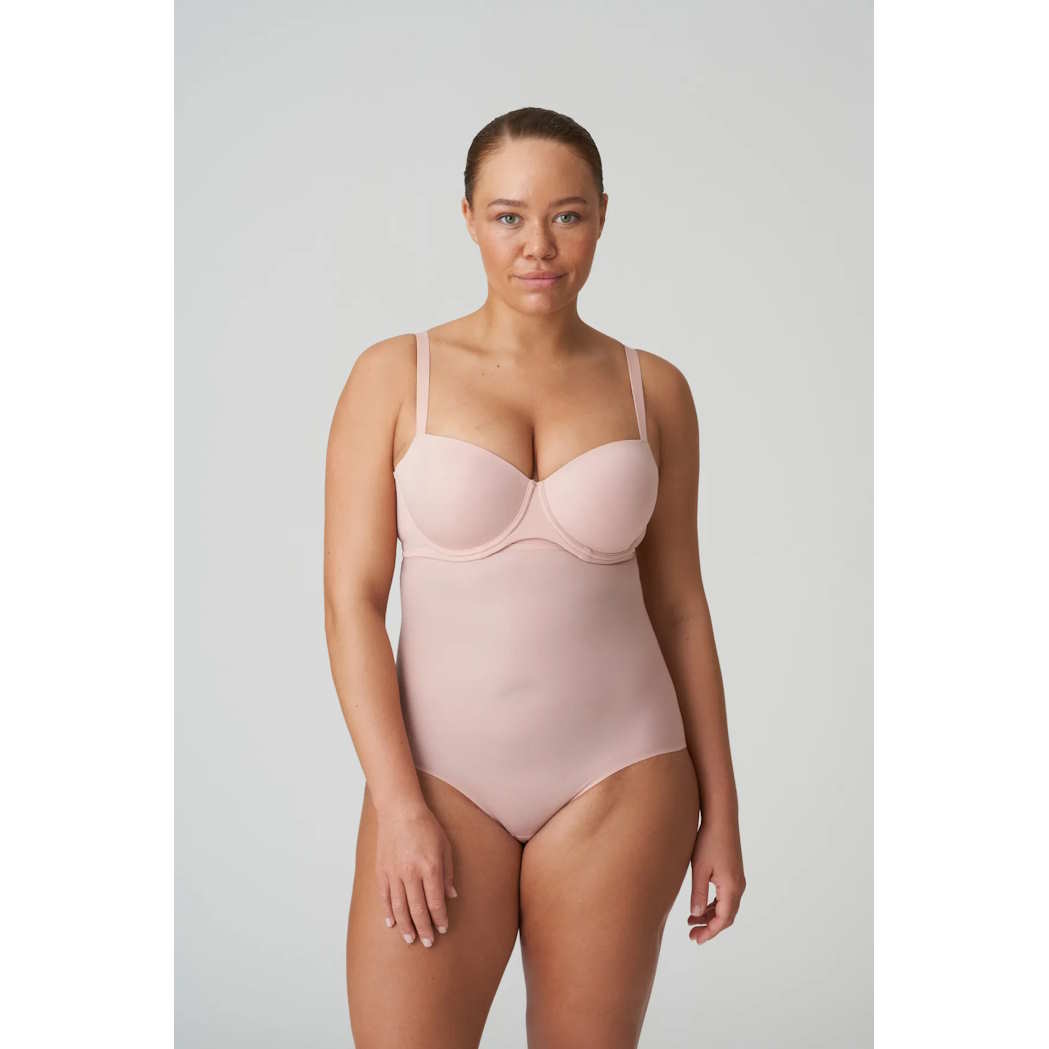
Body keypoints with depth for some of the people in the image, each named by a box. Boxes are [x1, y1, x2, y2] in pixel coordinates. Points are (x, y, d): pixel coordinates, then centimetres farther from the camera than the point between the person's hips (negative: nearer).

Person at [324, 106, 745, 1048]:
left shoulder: (653, 389, 4)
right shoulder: (393, 376, -2)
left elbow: (679, 602, 8)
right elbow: (351, 598, -5)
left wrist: (720, 812, 6)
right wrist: (398, 805, -12)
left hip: (617, 776, 2)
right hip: (443, 771, -1)